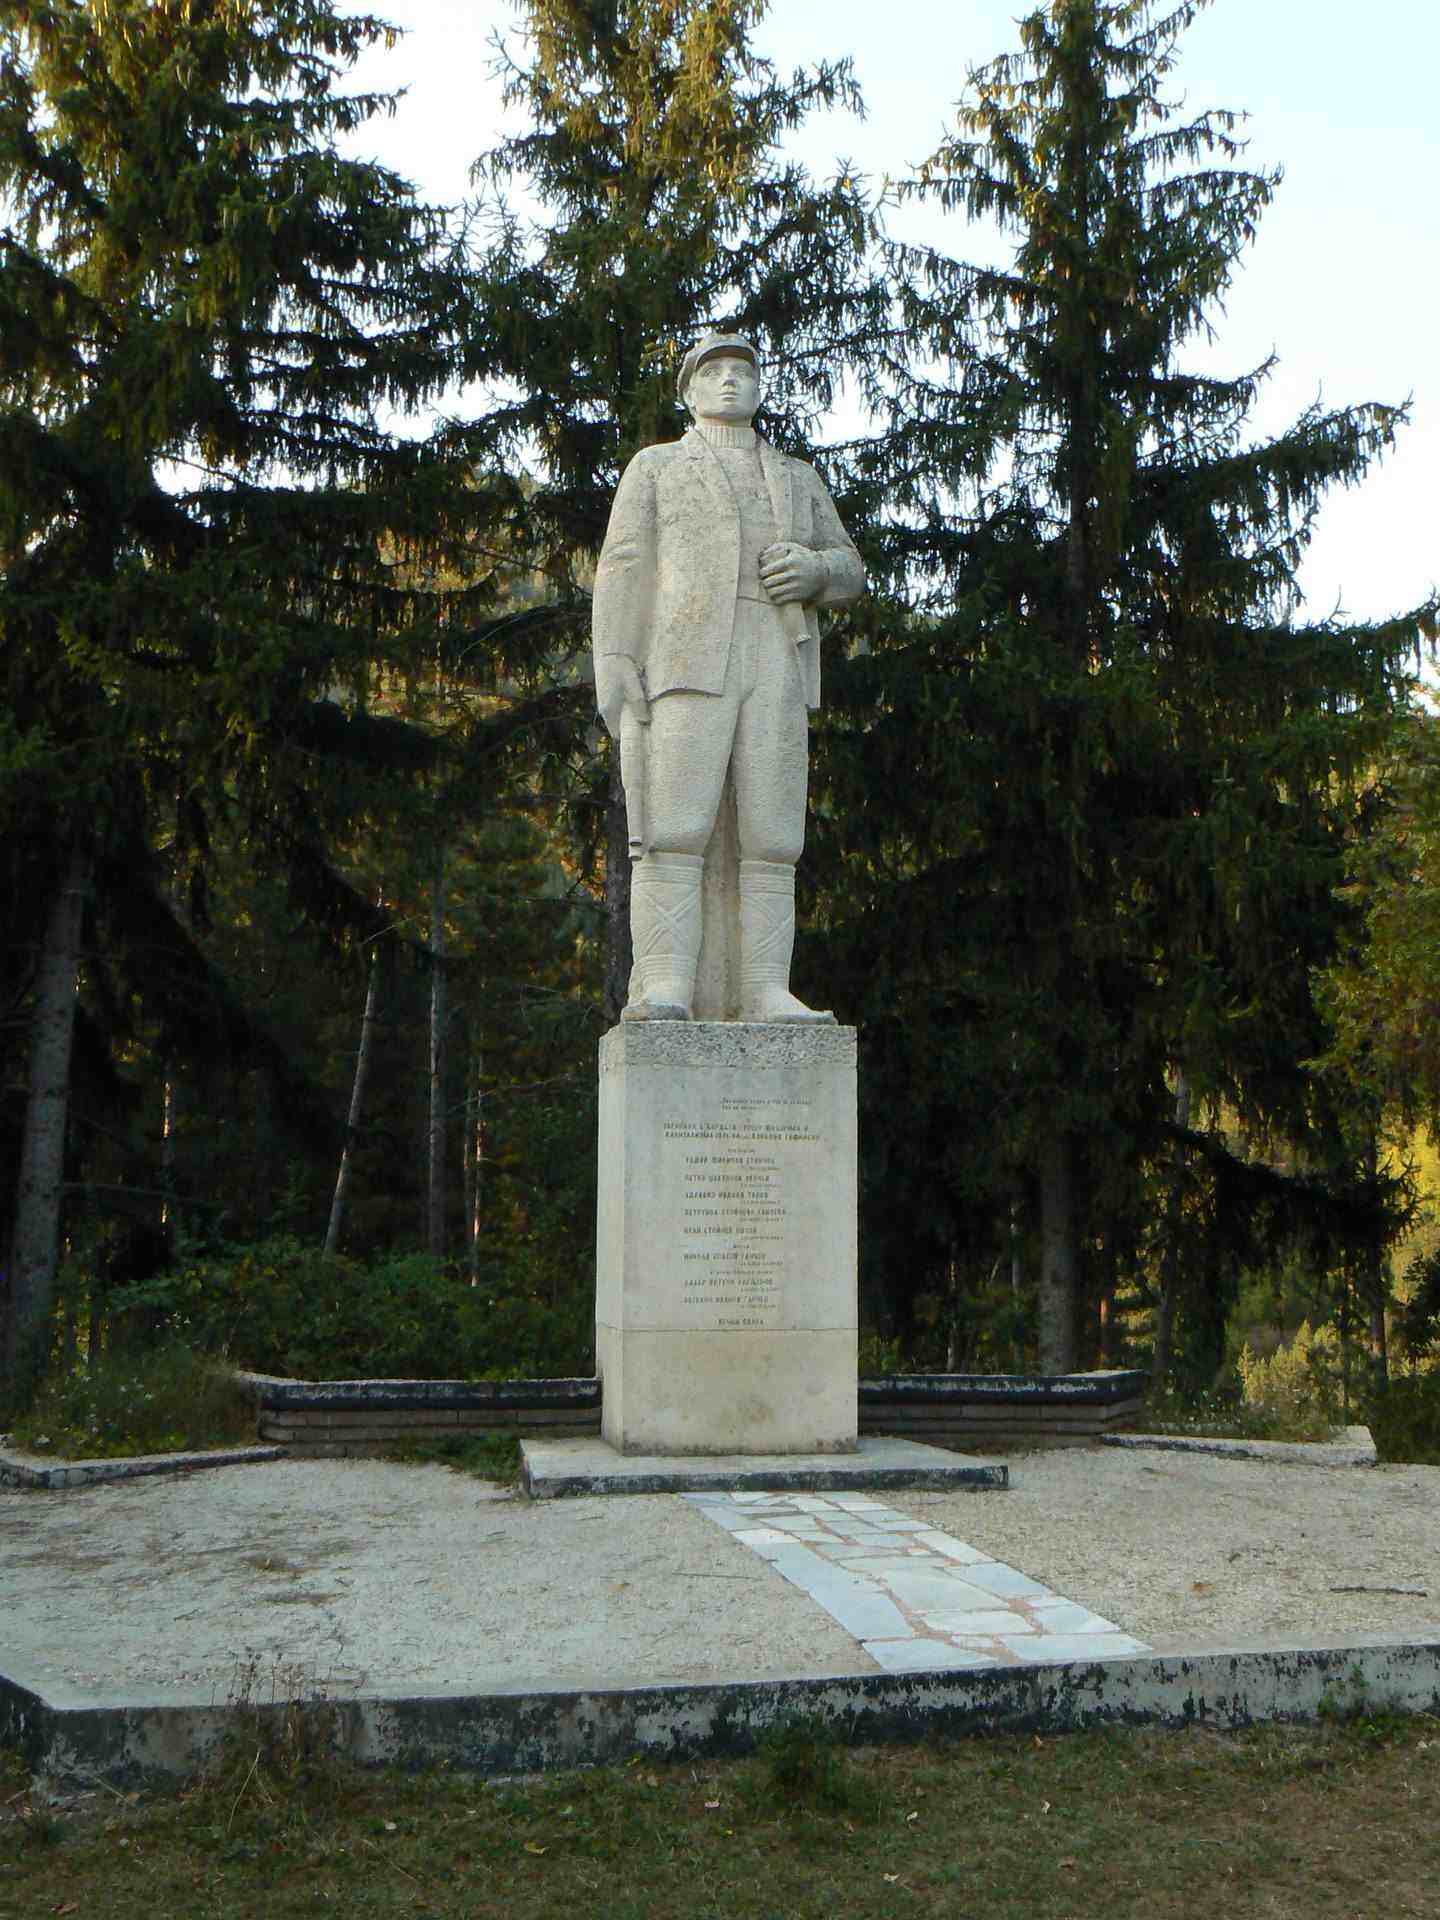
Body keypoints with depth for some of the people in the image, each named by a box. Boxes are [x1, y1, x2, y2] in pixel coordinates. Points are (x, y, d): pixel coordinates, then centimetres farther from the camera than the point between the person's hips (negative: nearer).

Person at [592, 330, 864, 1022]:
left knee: (770, 840, -6)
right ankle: (662, 992, -20)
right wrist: (614, 666, -10)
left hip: (777, 668, 3)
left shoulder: (798, 478, 27)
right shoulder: (655, 466, 18)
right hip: (685, 660, -3)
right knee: (673, 833, -14)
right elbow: (624, 568, 6)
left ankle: (767, 995, -9)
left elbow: (848, 574, 22)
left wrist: (814, 569, -4)